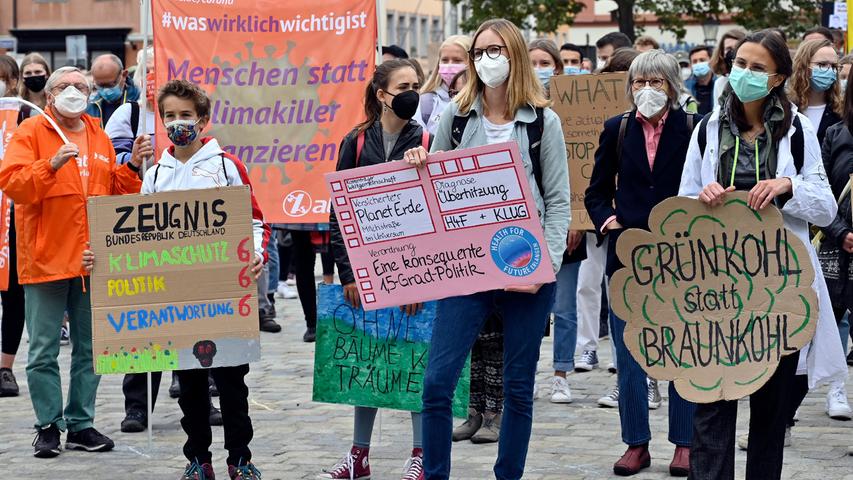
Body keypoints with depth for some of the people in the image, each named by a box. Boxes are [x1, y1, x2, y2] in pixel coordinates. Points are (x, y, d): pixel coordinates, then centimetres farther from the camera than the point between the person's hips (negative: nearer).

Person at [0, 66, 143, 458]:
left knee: (89, 348, 9)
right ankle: (48, 426, 6)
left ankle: (81, 425, 16)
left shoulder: (99, 136, 15)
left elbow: (114, 190, 18)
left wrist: (132, 168, 0)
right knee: (44, 350, -2)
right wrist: (52, 165, -26)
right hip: (45, 258, -5)